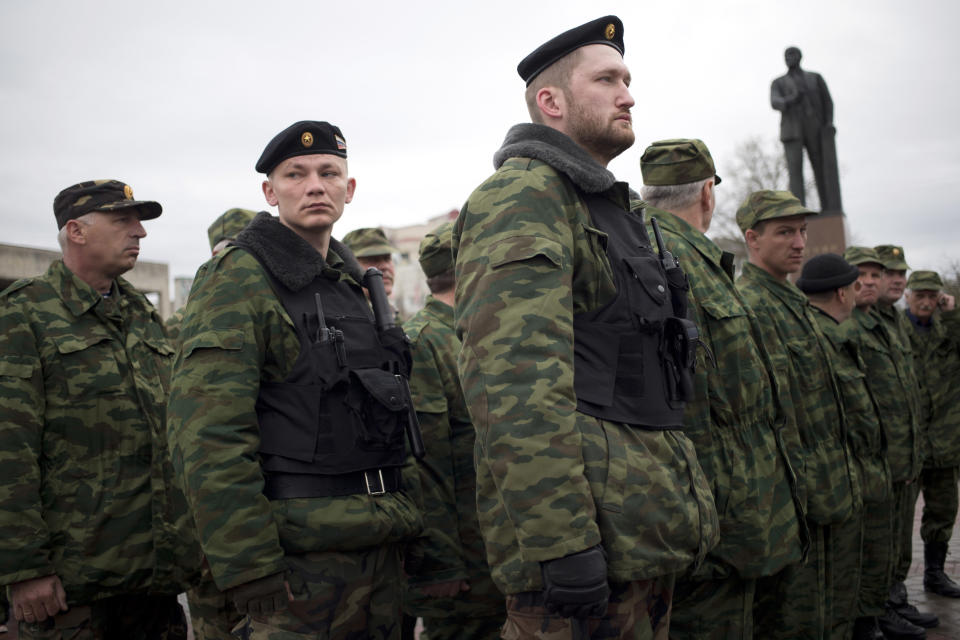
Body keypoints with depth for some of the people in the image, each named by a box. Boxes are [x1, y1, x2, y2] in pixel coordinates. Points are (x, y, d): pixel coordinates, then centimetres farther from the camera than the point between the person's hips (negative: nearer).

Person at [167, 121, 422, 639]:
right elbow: (208, 438, -18)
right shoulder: (237, 279, -10)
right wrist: (251, 573, -21)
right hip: (300, 553, -7)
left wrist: (405, 514, 16)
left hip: (381, 542, 8)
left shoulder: (355, 285, 15)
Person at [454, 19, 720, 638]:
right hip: (593, 529, -10)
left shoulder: (612, 207, 21)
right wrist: (562, 539, -28)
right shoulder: (523, 195, -11)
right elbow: (516, 380, -24)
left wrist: (688, 502, 23)